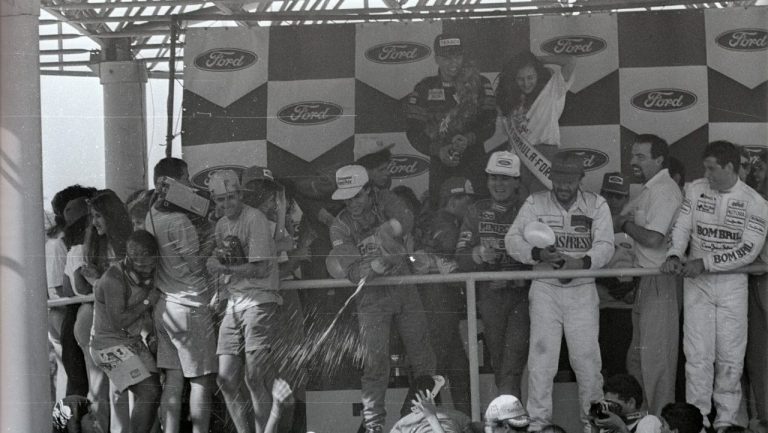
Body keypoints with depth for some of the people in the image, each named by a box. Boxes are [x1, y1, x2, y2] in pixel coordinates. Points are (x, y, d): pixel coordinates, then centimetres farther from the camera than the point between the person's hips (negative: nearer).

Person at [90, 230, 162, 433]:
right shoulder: (114, 279, -25)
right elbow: (118, 322, -26)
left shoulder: (149, 275, -1)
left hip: (133, 341, 8)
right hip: (110, 345, -8)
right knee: (148, 393, -19)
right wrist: (147, 301, -20)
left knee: (153, 394, -3)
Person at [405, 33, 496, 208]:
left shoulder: (480, 85, 3)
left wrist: (469, 139, -21)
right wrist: (438, 150, -14)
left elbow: (489, 124, -1)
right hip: (440, 165, 1)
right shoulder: (425, 88, 4)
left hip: (473, 164, -1)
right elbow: (413, 131, 2)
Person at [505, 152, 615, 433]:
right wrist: (538, 254, -21)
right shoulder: (535, 203, 3)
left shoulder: (596, 204, 4)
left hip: (582, 290, 0)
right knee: (542, 355, -4)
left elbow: (605, 246, -5)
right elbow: (513, 240, -2)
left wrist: (582, 262, -24)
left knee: (586, 356, -1)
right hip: (545, 288, 0)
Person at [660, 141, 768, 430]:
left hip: (732, 284, -1)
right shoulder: (696, 190, 0)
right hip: (697, 285, 1)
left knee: (731, 357, 3)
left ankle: (727, 418, 15)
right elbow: (682, 226, 3)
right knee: (698, 354, -2)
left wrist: (705, 262, -21)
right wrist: (674, 255, -17)